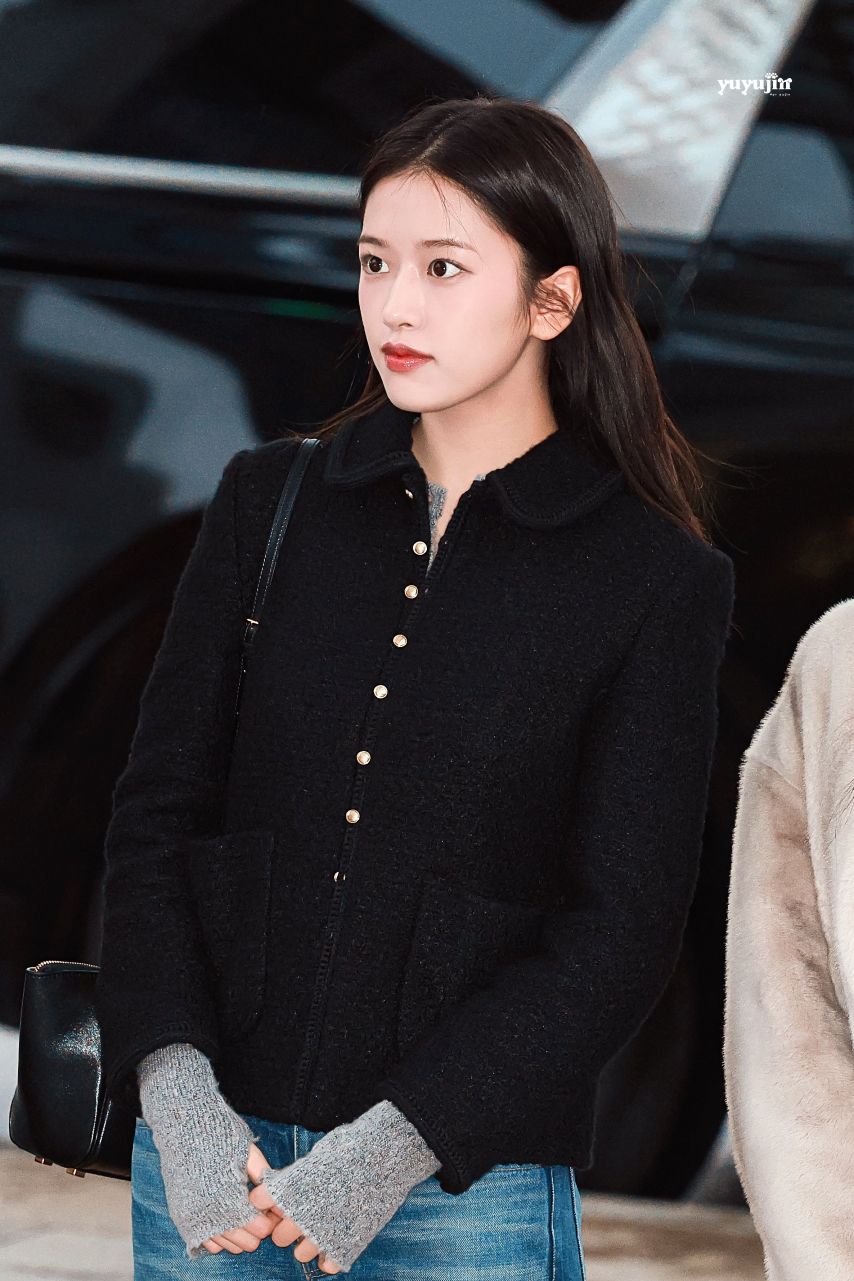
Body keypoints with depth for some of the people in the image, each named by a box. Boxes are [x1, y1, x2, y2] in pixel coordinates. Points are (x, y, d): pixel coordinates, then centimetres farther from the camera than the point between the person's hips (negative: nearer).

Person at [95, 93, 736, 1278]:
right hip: (210, 1149, 3)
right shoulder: (271, 502, 6)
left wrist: (399, 1145, -16)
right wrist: (176, 1092, -11)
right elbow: (157, 813, 3)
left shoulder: (656, 582, -3)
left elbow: (625, 925, -7)